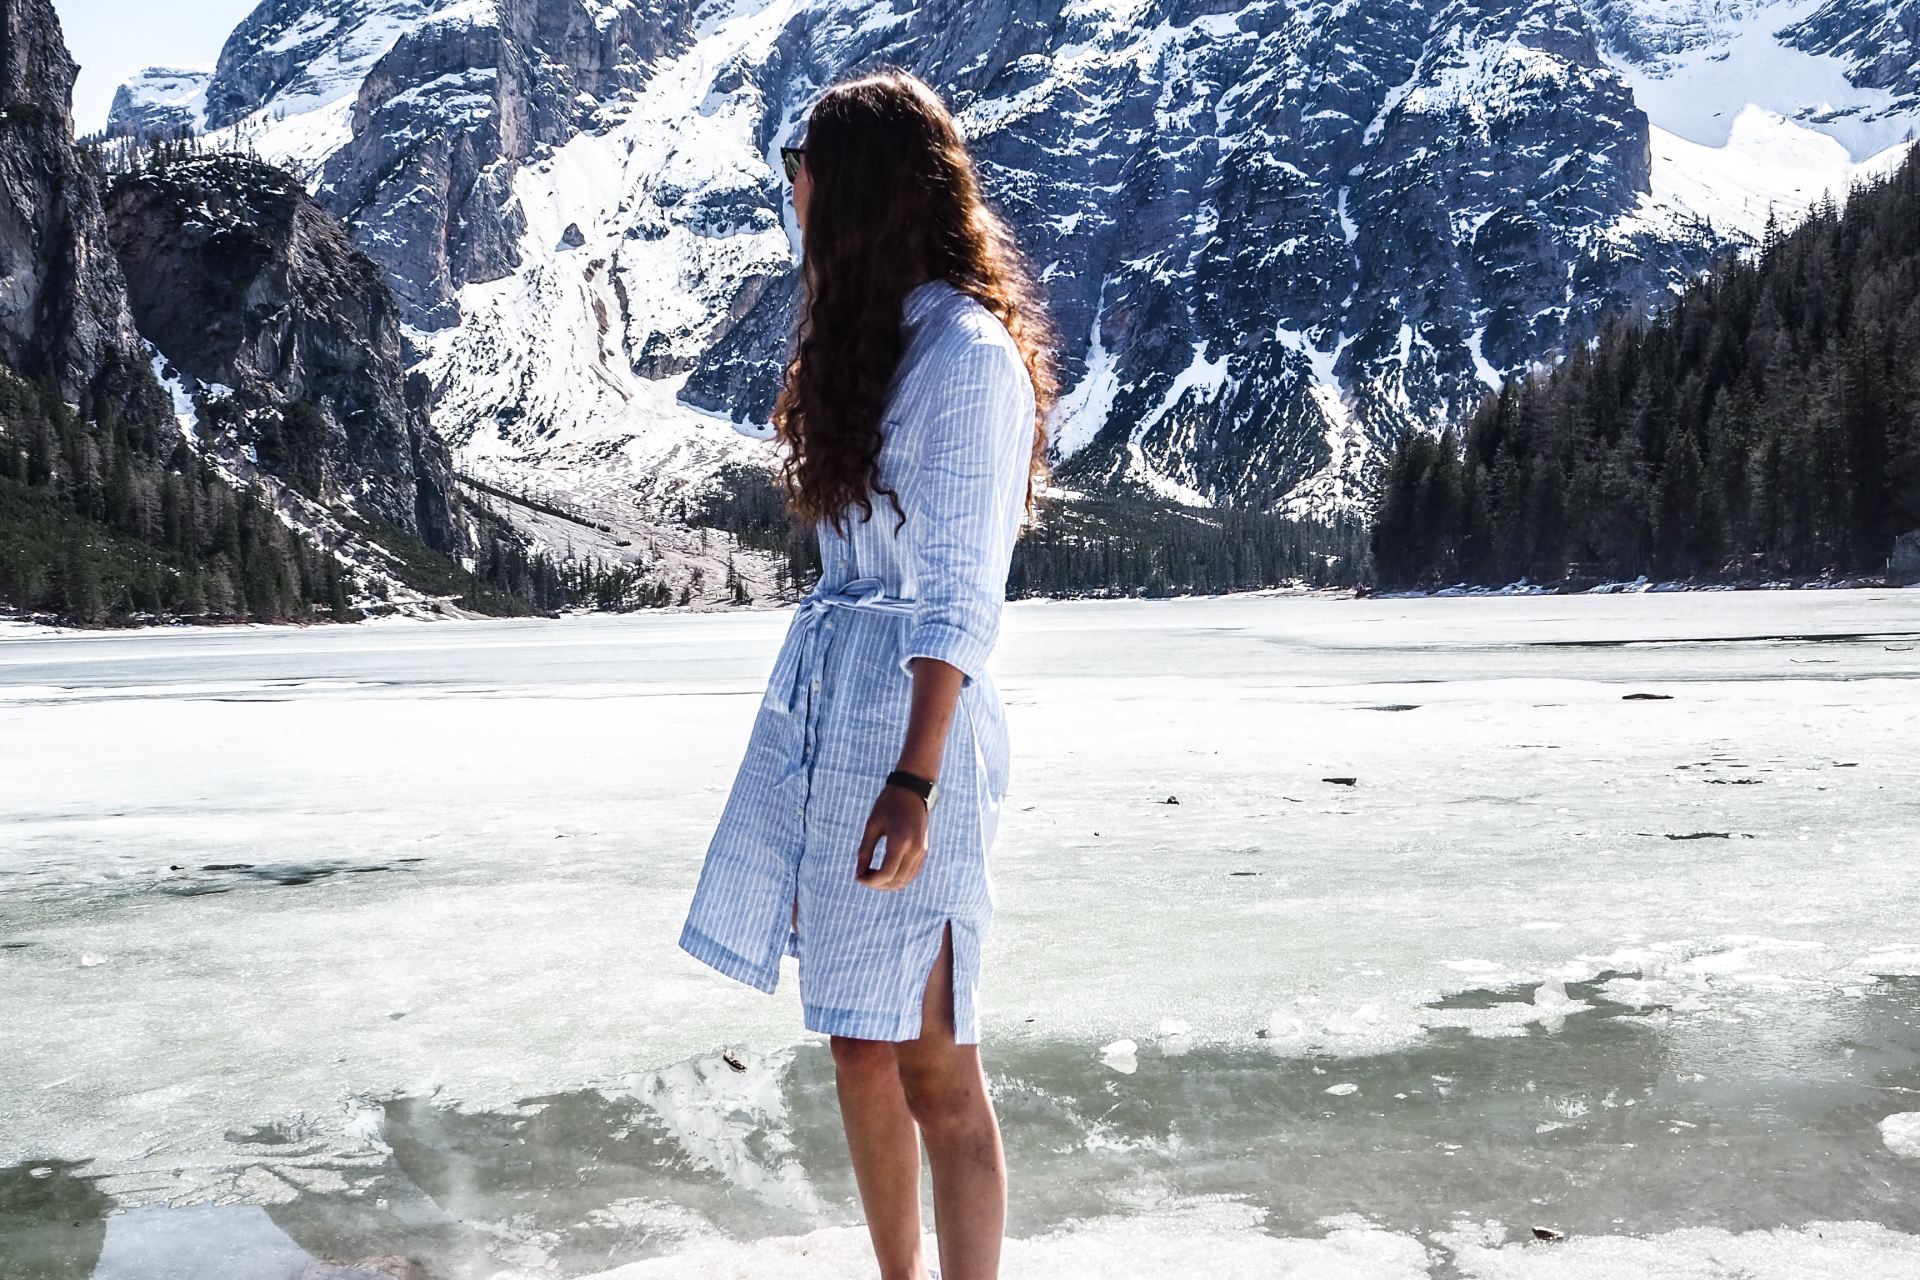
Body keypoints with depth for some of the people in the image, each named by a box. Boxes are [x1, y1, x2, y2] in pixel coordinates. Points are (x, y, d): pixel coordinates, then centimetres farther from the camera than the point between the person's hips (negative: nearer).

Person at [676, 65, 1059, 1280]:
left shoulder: (970, 354, -11)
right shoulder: (878, 338, 16)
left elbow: (962, 598, -16)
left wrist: (915, 783, -19)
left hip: (906, 719, -9)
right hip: (826, 704, 9)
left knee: (931, 1062, -1)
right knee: (858, 1044, 14)